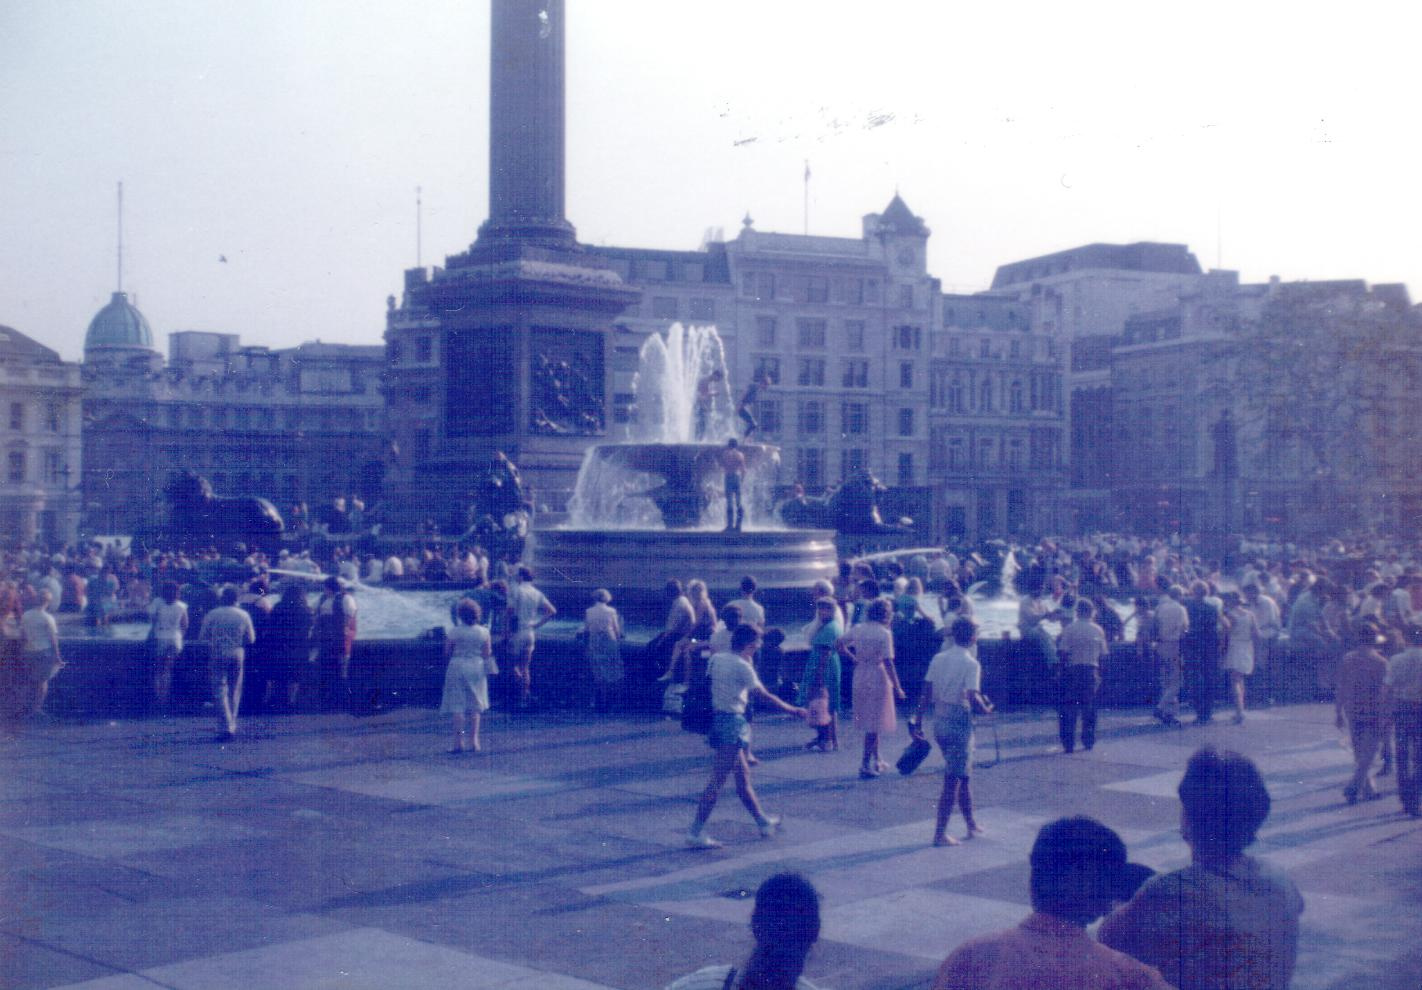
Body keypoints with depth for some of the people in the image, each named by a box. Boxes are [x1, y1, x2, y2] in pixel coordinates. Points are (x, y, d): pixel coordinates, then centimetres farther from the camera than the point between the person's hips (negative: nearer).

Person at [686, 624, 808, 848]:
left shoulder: (716, 659, 8)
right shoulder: (742, 667, -14)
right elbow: (765, 696, -11)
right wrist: (793, 710, -1)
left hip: (717, 719, 9)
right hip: (732, 723, -9)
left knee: (743, 775, 19)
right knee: (717, 781, -8)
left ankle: (764, 822, 31)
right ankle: (695, 832, -10)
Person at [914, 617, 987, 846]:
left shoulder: (937, 659, 5)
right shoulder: (971, 664, -12)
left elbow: (926, 694, 4)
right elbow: (972, 697, -22)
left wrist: (917, 720, 7)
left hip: (939, 721, 7)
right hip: (960, 722, -7)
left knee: (964, 775, 20)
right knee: (953, 780, 0)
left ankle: (972, 825, 31)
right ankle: (940, 834, 2)